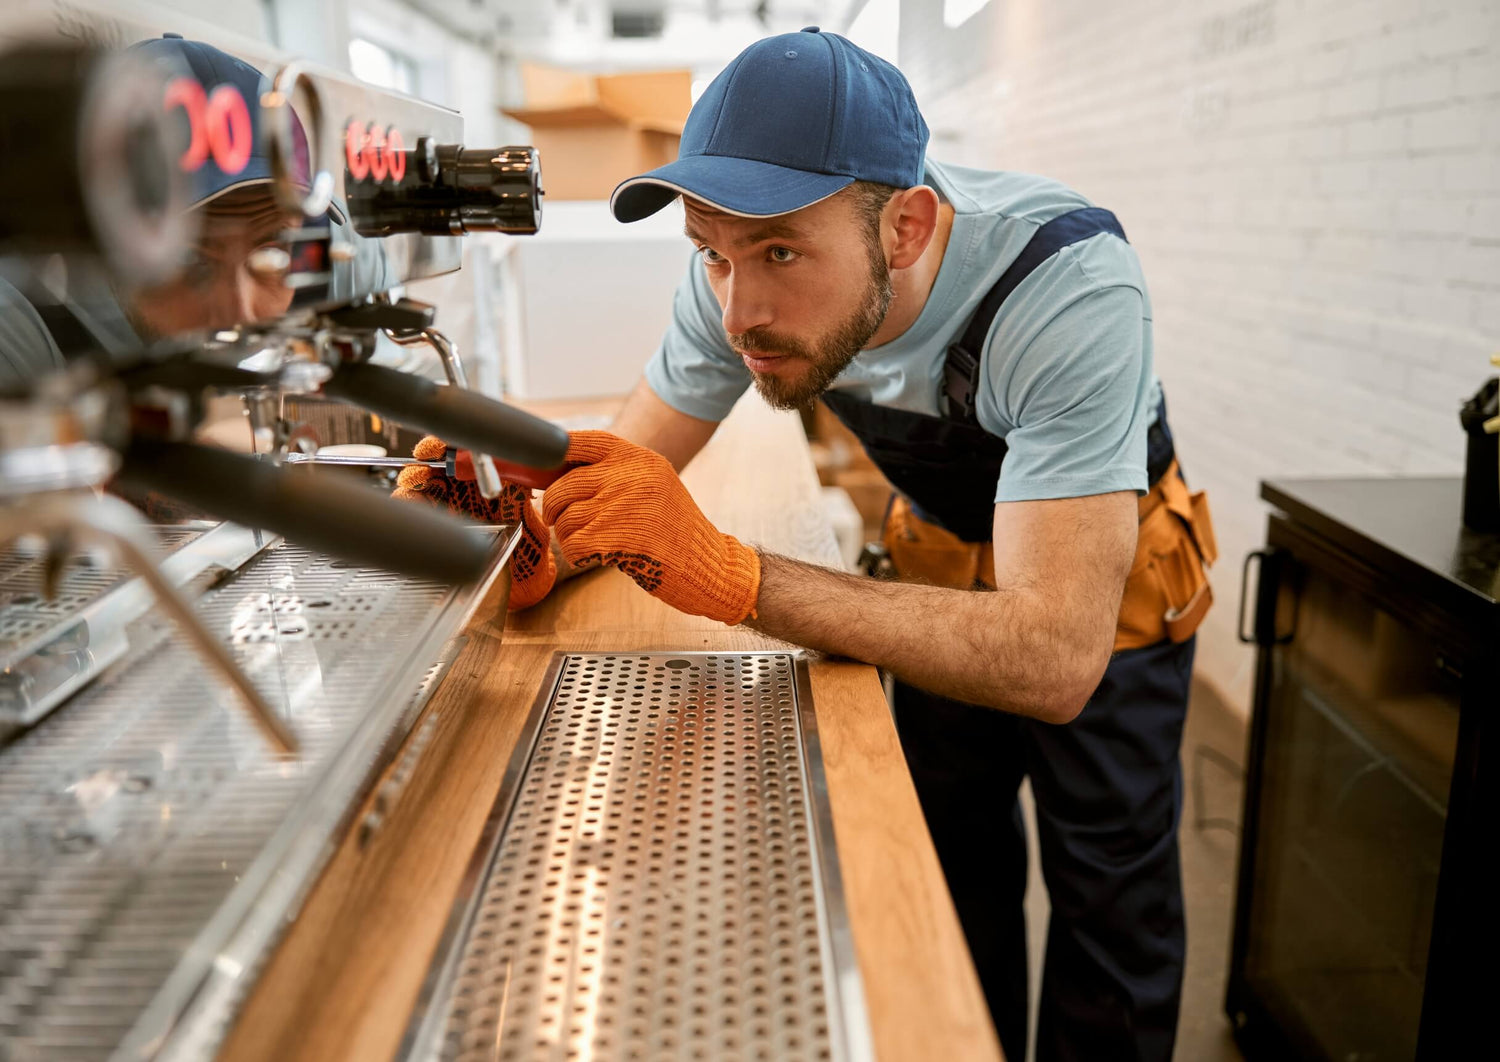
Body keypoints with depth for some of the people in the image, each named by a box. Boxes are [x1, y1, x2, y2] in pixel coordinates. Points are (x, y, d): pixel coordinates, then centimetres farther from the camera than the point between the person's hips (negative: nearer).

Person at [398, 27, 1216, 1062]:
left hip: (1107, 582, -3)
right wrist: (534, 539, -37)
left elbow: (1055, 662, -45)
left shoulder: (1069, 281, -39)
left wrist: (727, 571, -52)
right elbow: (627, 465, -12)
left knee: (1113, 900, 3)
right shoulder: (743, 279, -23)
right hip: (946, 566, 4)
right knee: (955, 866, 13)